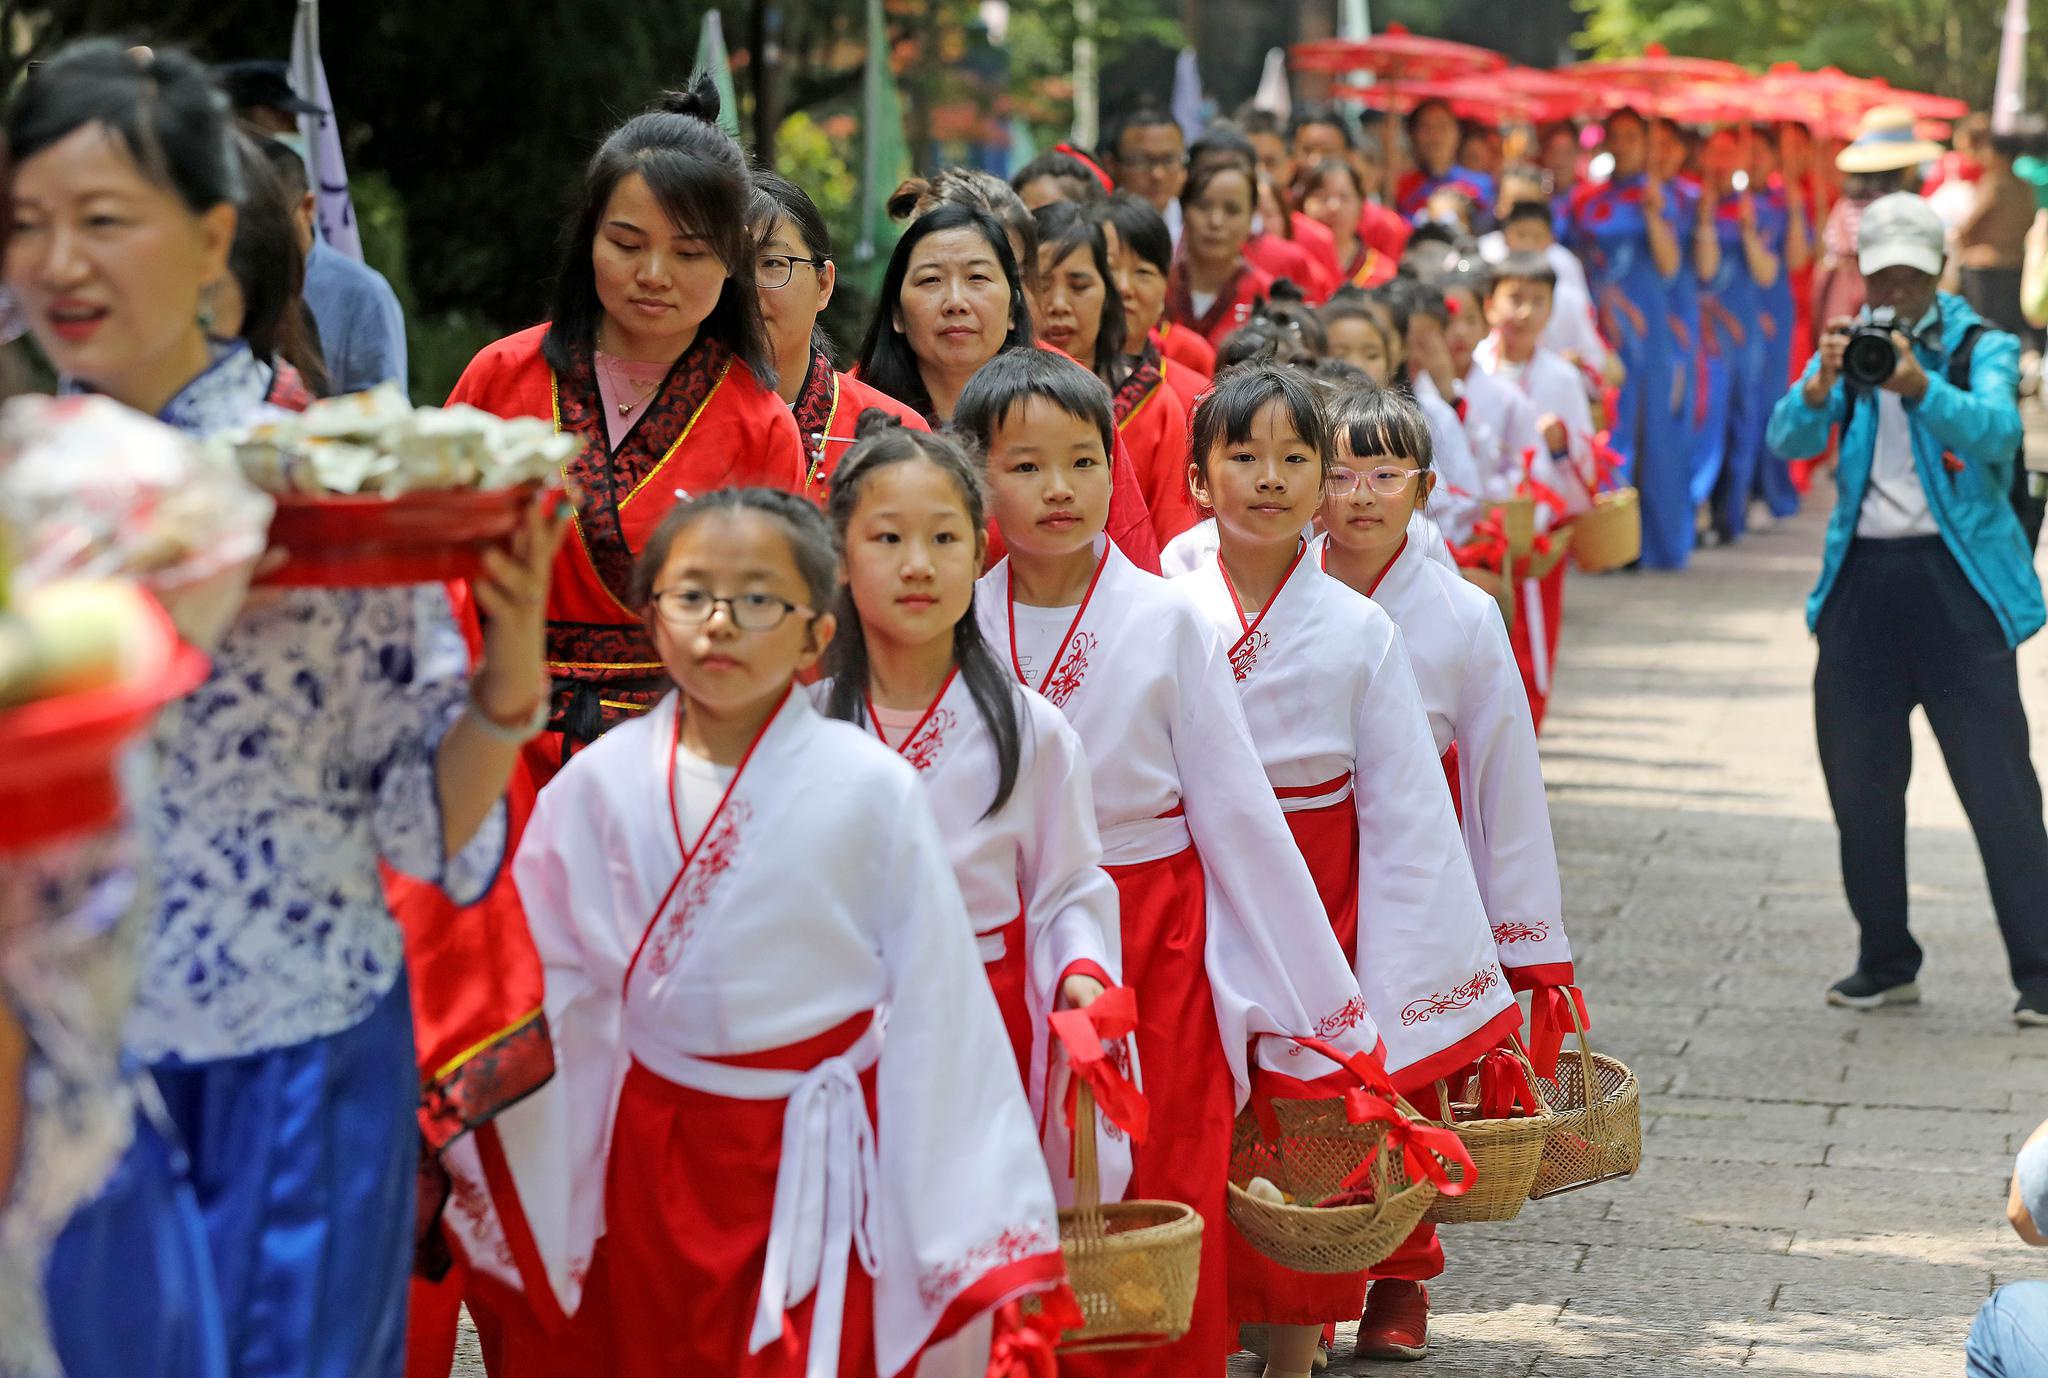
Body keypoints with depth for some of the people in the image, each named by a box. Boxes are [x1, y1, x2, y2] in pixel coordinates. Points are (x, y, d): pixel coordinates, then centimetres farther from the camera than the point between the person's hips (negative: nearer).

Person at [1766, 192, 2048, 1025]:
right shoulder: (1850, 347, 10)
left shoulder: (1980, 346, 1)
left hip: (1958, 579, -4)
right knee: (1860, 779, 9)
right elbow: (1788, 440, -6)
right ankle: (1886, 963, 22)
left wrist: (1919, 385, -38)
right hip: (1864, 576, 4)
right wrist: (1821, 384, -27)